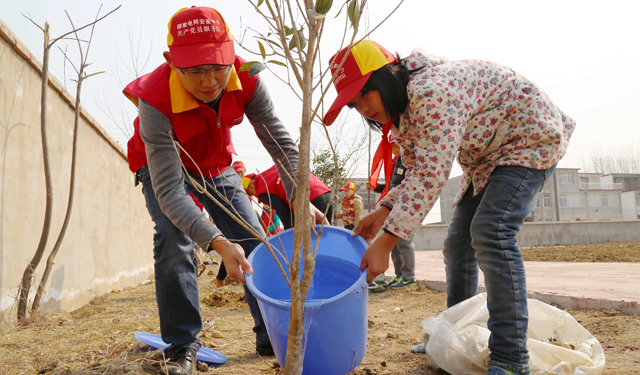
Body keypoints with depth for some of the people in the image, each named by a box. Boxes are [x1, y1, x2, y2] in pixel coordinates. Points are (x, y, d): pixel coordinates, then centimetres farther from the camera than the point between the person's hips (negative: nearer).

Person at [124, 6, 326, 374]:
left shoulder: (245, 78, -29)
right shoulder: (156, 100, -39)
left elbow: (280, 141, -24)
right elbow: (169, 191, -43)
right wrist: (218, 242, -56)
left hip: (216, 165, 4)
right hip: (162, 166, -3)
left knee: (255, 240, -3)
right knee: (173, 237, -26)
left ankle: (272, 336, 11)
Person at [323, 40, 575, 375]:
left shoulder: (433, 91, -33)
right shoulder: (402, 112, -1)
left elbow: (431, 175, -38)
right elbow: (417, 173, 6)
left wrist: (385, 243, -38)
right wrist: (383, 212, -8)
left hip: (530, 140, -10)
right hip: (485, 157, 10)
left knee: (490, 232, -27)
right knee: (458, 243, 6)